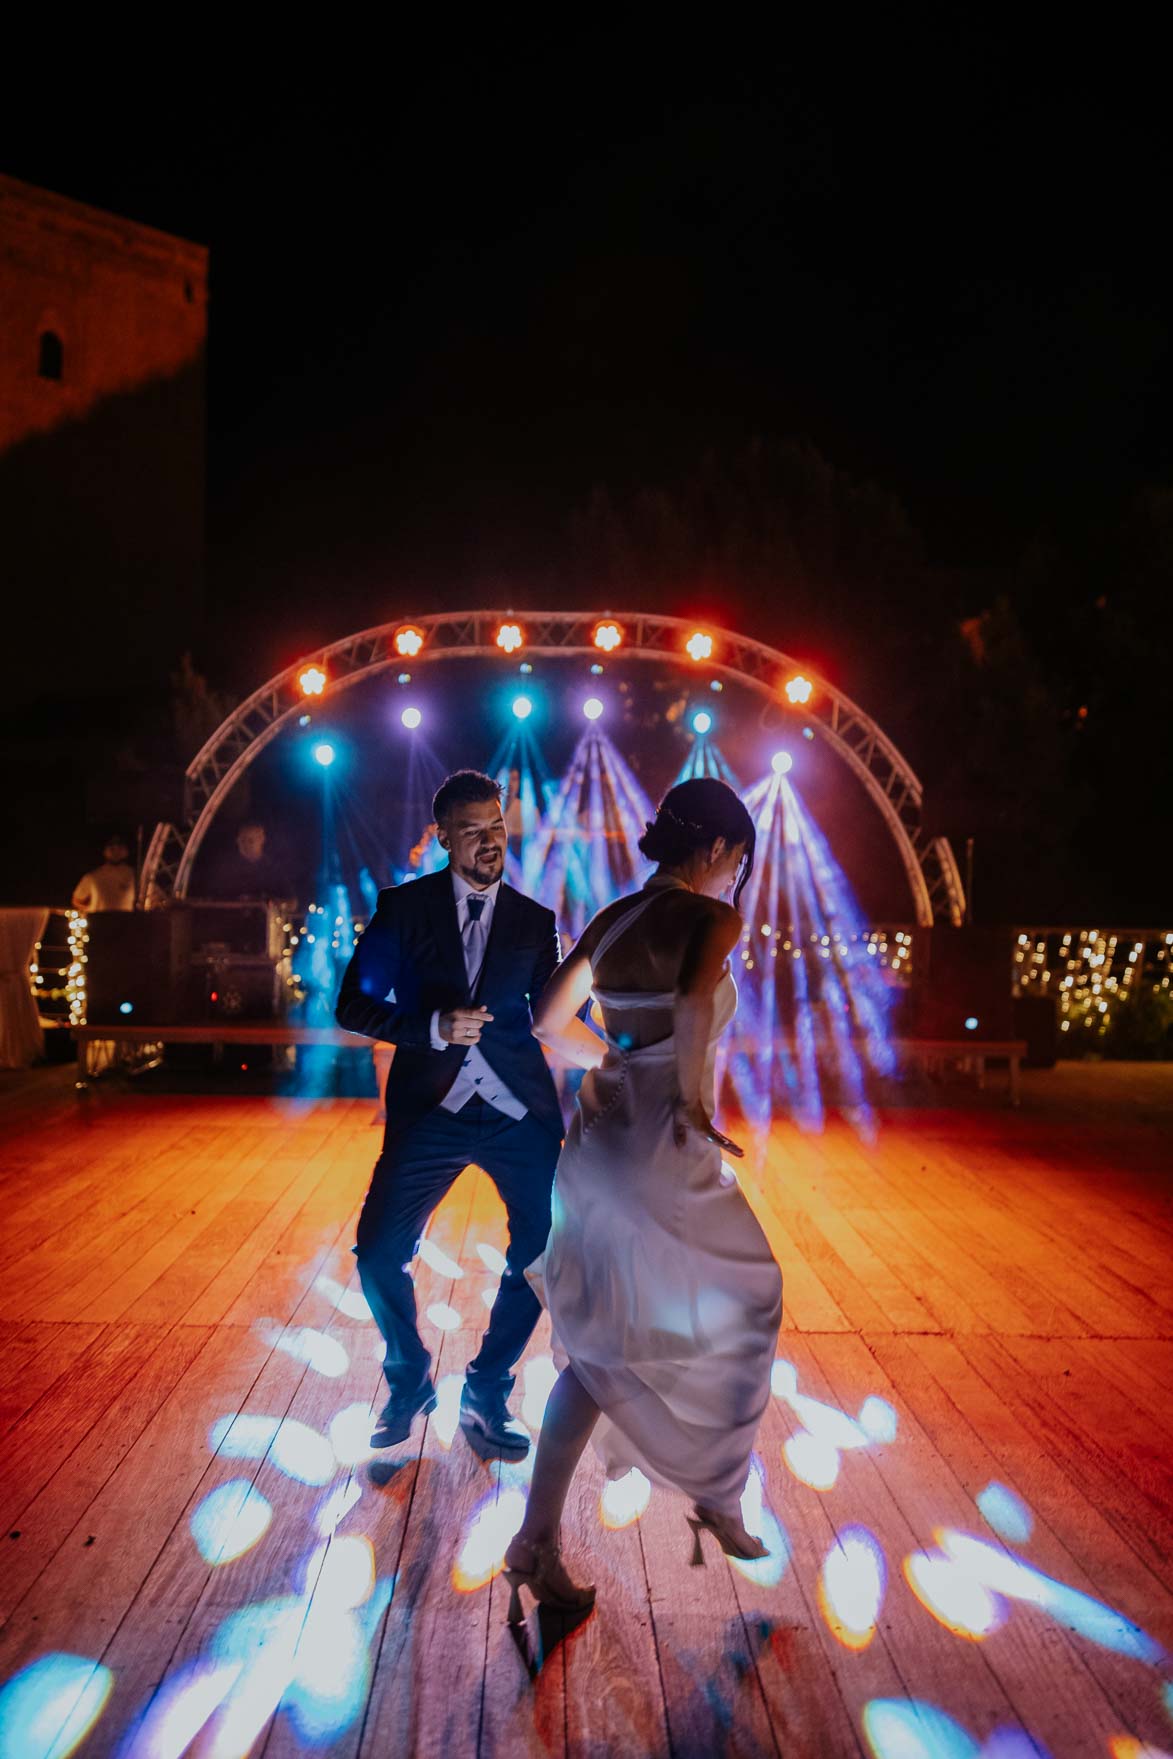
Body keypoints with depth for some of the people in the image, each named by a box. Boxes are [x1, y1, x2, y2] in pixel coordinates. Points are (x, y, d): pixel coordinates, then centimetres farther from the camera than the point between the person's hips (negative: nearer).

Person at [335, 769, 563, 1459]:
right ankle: (411, 1381, 23)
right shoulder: (404, 907, 3)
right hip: (431, 1110, -1)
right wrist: (433, 1028, -15)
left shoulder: (534, 921, 10)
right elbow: (354, 1006, -3)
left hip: (519, 1109, 2)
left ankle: (487, 1392, 21)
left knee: (543, 1252, -3)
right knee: (380, 1253, -7)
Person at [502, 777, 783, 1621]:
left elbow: (550, 1021, 14)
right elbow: (695, 1003, -30)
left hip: (602, 1144, 7)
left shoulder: (610, 920, 9)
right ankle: (719, 1498, 35)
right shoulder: (712, 918, -11)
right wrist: (692, 1096, -17)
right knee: (738, 1314, 19)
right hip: (666, 1156, -7)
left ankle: (539, 1541, 15)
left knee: (606, 1346, 16)